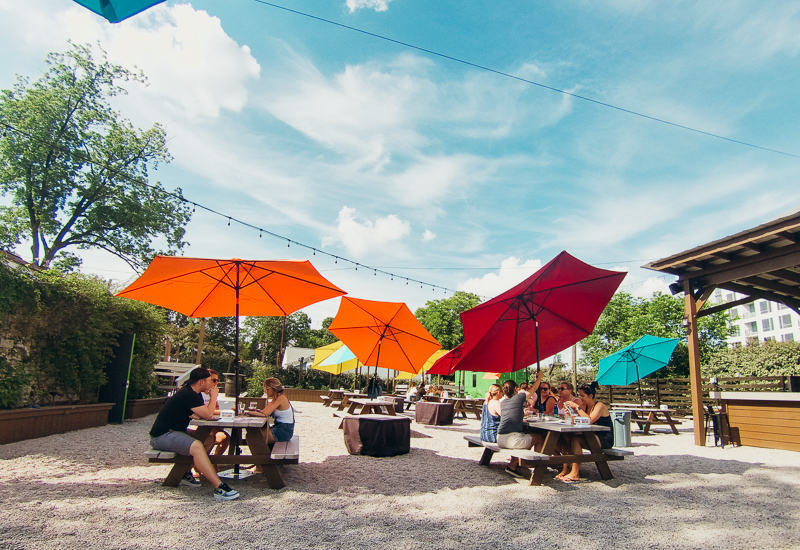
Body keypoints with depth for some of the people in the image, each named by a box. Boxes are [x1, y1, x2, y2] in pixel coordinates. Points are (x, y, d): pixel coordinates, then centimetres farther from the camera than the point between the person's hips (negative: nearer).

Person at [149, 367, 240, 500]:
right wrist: (213, 396, -7)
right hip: (162, 436, -11)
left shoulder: (193, 393, 13)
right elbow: (207, 415, -21)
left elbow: (204, 413, 15)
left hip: (172, 432, 11)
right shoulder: (188, 395, -20)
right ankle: (219, 488, -37)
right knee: (196, 446, -31)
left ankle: (185, 474, 12)